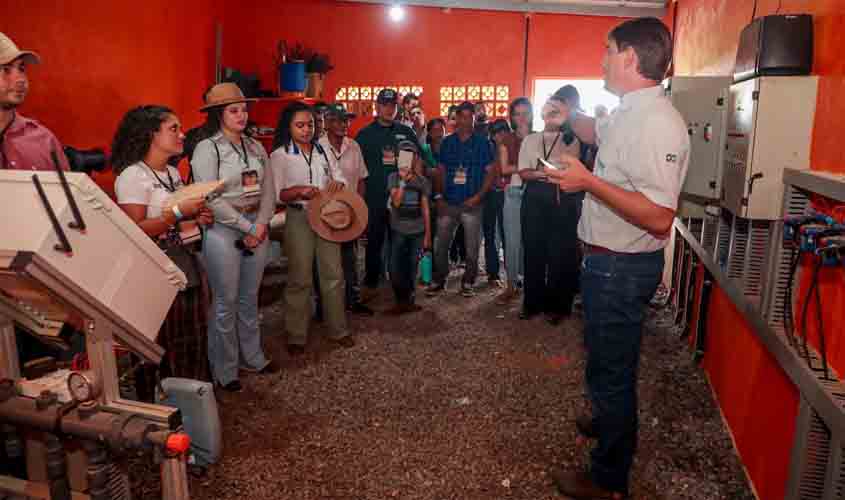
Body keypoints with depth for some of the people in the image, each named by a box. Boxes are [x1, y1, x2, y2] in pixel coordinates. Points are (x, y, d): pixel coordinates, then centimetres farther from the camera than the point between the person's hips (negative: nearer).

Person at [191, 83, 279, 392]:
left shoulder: (256, 147, 10)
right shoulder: (207, 149, -8)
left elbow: (268, 190, 6)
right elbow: (211, 200, -15)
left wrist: (261, 225, -9)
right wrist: (247, 228, -13)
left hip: (257, 228, 5)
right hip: (224, 230, -5)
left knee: (250, 298, 16)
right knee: (226, 302, 3)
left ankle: (252, 357, 31)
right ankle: (224, 370, 17)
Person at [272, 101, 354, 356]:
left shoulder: (321, 150, 10)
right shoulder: (280, 155, -2)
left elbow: (339, 175, 15)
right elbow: (276, 194, -7)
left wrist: (338, 183, -8)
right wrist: (299, 191, -24)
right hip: (299, 218, -4)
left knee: (333, 274, 8)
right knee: (300, 279, 3)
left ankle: (338, 329, 23)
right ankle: (296, 337, 16)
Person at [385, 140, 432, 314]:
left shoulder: (422, 181, 4)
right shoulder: (394, 177, 0)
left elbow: (425, 209, 6)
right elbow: (396, 202, -12)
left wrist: (428, 235, 5)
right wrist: (403, 181, -18)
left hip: (417, 231, 1)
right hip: (399, 231, -1)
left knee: (412, 268, 5)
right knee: (395, 269, -5)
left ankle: (409, 300, 19)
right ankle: (402, 301, 10)